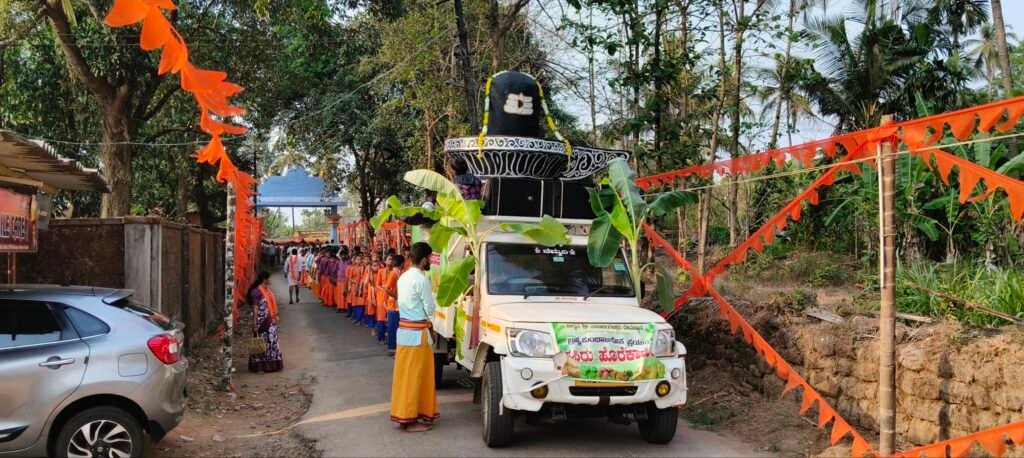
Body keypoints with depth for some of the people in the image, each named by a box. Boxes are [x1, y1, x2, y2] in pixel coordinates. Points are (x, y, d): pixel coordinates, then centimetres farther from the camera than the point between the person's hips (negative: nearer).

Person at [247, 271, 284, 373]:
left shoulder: (267, 289, 11)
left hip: (270, 321, 9)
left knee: (272, 341, 12)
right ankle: (259, 365, 7)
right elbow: (255, 309, -16)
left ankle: (271, 364, 21)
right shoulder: (256, 292, -15)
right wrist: (255, 324, -18)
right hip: (262, 321, -9)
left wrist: (274, 317, 19)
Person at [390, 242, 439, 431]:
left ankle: (403, 414, 21)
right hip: (417, 332, -9)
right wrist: (432, 300, 8)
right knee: (414, 376, -2)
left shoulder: (403, 277, 9)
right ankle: (410, 420, 3)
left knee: (404, 373, 13)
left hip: (404, 329, 9)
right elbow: (429, 310, -13)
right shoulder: (422, 280, -17)